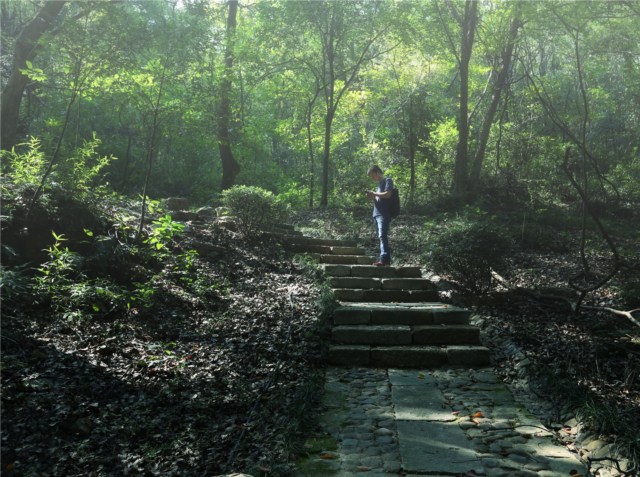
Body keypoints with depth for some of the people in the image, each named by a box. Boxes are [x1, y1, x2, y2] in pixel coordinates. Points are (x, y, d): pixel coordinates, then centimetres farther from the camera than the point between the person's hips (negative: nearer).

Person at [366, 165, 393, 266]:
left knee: (382, 236, -18)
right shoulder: (379, 184, 24)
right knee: (382, 237, 6)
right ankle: (387, 260, 8)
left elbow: (388, 194, -15)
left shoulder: (387, 180, -1)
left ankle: (384, 259, -25)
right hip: (377, 214, 9)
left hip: (384, 214, -9)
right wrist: (372, 197, 7)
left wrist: (374, 193, -6)